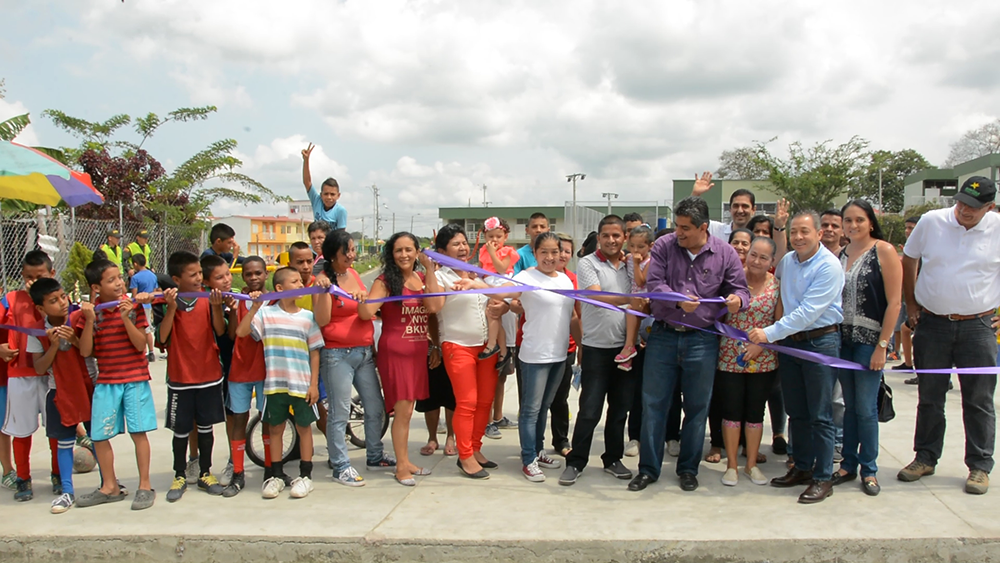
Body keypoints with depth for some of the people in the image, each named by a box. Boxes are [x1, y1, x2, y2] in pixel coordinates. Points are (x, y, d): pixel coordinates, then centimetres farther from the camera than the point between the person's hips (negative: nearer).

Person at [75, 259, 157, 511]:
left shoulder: (133, 306, -3)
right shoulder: (89, 312, 0)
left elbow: (141, 344, -9)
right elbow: (85, 351, -5)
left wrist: (126, 318, -21)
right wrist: (89, 321, -17)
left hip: (135, 379, -2)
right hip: (106, 381, 2)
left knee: (138, 432, -1)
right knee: (99, 435, 5)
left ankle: (145, 486, 10)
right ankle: (110, 487, 22)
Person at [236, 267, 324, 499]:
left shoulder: (307, 316, 2)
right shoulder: (266, 313, -1)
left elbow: (315, 352, 2)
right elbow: (241, 332, -12)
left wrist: (314, 384, -2)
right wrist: (255, 306, -17)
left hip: (302, 384, 0)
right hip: (275, 383, 0)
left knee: (304, 427, 7)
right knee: (275, 428, 10)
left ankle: (305, 475, 18)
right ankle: (276, 475, 23)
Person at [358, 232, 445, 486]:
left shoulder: (422, 278, 9)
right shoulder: (386, 281, -7)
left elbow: (435, 306, -9)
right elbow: (367, 313, -16)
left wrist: (430, 270, -9)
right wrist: (361, 301, -35)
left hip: (418, 351, 5)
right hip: (395, 351, -5)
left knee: (407, 409, 13)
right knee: (403, 409, -6)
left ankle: (405, 461, 23)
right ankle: (401, 466, 6)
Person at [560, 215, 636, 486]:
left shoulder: (630, 266, 10)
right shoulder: (587, 264, -5)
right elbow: (597, 297, -22)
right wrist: (630, 298, -33)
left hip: (626, 347, 5)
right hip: (597, 348, -5)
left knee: (620, 408, 13)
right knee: (590, 410, -2)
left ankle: (613, 459, 26)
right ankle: (575, 462, 10)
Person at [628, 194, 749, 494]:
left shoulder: (724, 253, -1)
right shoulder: (663, 246, -2)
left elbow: (740, 289, 3)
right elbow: (654, 283, -8)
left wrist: (737, 299, -21)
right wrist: (679, 301, -25)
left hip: (702, 341, 0)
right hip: (662, 336, 0)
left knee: (697, 407, 9)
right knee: (653, 404, 5)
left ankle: (688, 469, 25)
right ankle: (648, 468, 17)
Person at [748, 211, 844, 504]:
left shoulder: (829, 266, -15)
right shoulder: (786, 261, 7)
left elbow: (808, 311, -21)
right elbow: (775, 284, 23)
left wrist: (770, 333, -23)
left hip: (820, 341, -7)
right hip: (789, 341, 7)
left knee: (820, 415, -1)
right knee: (796, 412, 14)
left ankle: (823, 478, 8)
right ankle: (802, 468, 26)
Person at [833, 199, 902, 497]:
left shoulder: (884, 251, -7)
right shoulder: (840, 254, 9)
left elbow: (894, 302, -10)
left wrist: (882, 346, -13)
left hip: (870, 340, -4)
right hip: (843, 339, 4)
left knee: (866, 408, 0)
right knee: (849, 405, 11)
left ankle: (868, 469, 15)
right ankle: (848, 464, 22)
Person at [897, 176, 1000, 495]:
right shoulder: (931, 222, -3)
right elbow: (908, 261, 10)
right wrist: (911, 305, 9)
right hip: (931, 324, 1)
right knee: (929, 397, 12)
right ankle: (926, 457, 26)